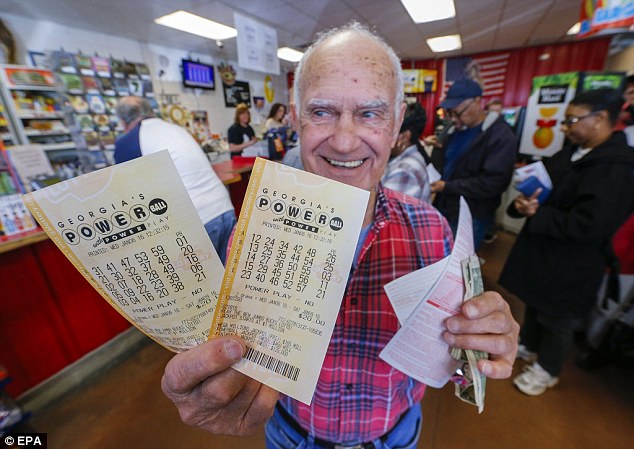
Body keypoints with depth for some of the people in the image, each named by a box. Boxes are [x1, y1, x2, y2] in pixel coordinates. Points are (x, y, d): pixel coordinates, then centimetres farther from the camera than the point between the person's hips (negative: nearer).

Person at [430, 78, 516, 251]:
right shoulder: (456, 129, 8)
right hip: (444, 208, 7)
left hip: (471, 218, -6)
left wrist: (447, 187, -20)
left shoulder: (500, 135, -14)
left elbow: (493, 182, -21)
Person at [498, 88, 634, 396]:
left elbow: (586, 226, -29)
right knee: (534, 302, 25)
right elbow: (544, 184, 10)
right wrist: (524, 202, -12)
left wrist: (536, 214, -21)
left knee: (557, 318, 13)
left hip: (570, 265, -8)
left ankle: (547, 370, 36)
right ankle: (528, 345, 48)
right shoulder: (571, 152, 3)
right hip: (541, 250, 8)